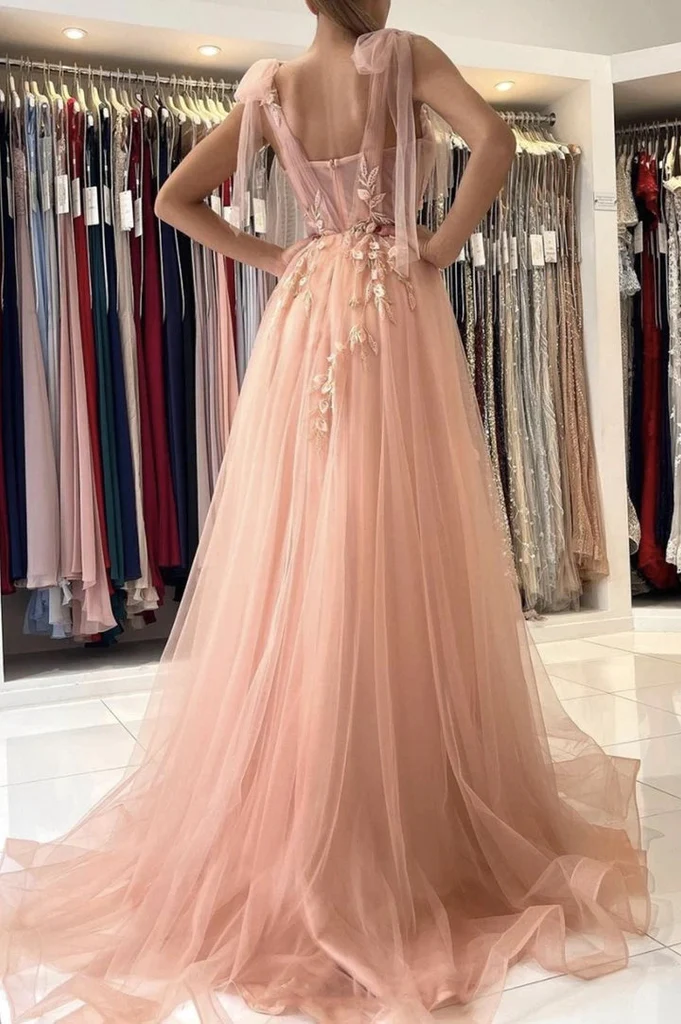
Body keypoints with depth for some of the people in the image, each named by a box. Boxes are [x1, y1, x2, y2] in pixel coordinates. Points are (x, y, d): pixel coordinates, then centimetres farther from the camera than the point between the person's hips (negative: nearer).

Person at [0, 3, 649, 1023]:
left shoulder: (271, 89, 12)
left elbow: (174, 200, 12)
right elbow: (493, 137, -16)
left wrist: (272, 259, 12)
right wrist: (442, 248, -7)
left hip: (305, 324, 4)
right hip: (397, 316, -4)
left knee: (303, 559, 5)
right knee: (403, 559, -2)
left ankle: (292, 815, 13)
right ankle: (419, 809, 7)